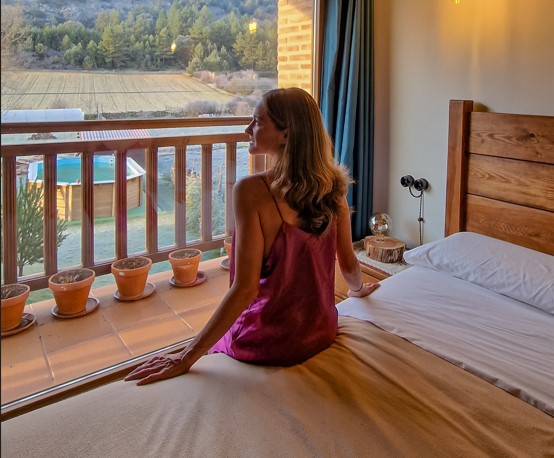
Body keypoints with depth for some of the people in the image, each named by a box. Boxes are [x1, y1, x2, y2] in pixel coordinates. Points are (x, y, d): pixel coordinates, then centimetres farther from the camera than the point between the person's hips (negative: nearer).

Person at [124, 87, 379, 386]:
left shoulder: (251, 191, -25)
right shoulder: (331, 186, -7)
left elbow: (246, 288, -27)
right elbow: (349, 264, 3)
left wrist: (188, 356, -20)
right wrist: (358, 289, 27)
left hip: (270, 344, -6)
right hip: (323, 333, 6)